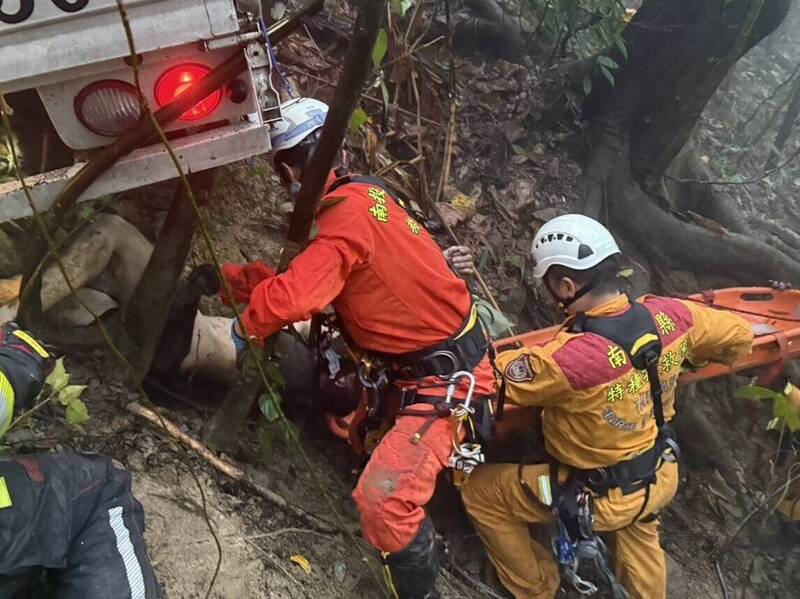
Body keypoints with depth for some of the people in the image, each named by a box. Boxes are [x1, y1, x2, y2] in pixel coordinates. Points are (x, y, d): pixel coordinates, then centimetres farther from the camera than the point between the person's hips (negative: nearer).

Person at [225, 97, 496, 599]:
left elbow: (293, 297, -32)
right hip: (437, 357, 10)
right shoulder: (365, 192, 5)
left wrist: (246, 327, -10)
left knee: (383, 498, -22)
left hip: (448, 380, -10)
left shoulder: (348, 211, -24)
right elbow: (308, 276, 13)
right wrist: (229, 277, 14)